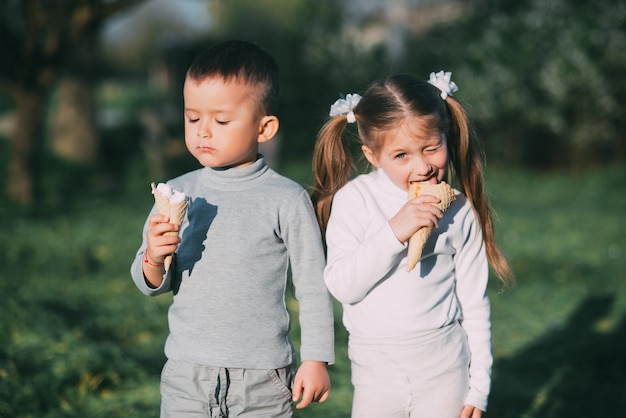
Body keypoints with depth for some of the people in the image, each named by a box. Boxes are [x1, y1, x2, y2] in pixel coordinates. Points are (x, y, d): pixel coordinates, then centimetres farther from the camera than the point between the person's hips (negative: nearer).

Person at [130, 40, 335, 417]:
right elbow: (153, 285, 6)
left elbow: (313, 286, -1)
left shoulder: (288, 199, -7)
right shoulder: (178, 193, 2)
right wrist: (153, 259, -15)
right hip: (187, 372, 3)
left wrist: (316, 361, -1)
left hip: (263, 382, -2)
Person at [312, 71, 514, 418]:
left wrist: (479, 386, 4)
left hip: (445, 374, 0)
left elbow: (474, 302, 3)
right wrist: (394, 232, -25)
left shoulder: (460, 211, -3)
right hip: (377, 372, 0)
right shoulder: (354, 200, -8)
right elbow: (340, 285, -16)